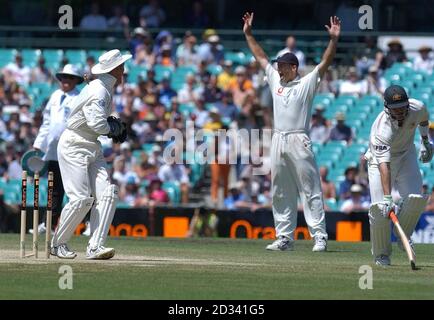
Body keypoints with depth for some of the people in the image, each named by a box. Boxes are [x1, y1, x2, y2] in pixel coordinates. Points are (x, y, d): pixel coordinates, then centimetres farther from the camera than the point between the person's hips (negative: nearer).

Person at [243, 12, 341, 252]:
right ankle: (284, 238, 11)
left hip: (299, 142, -6)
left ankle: (319, 237, -11)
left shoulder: (307, 83, 2)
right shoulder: (276, 81, 18)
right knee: (281, 193, 7)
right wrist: (248, 34, 25)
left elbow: (326, 62, -7)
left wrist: (334, 39, -19)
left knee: (310, 191, -8)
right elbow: (260, 56, 25)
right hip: (278, 141, 6)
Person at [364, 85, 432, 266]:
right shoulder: (382, 129, -38)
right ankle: (381, 254, 2)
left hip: (406, 155, 4)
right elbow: (384, 165, -46)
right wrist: (387, 197, -54)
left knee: (415, 199, -18)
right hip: (380, 160, -4)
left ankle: (404, 236, 7)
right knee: (380, 208, -16)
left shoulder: (417, 108, -23)